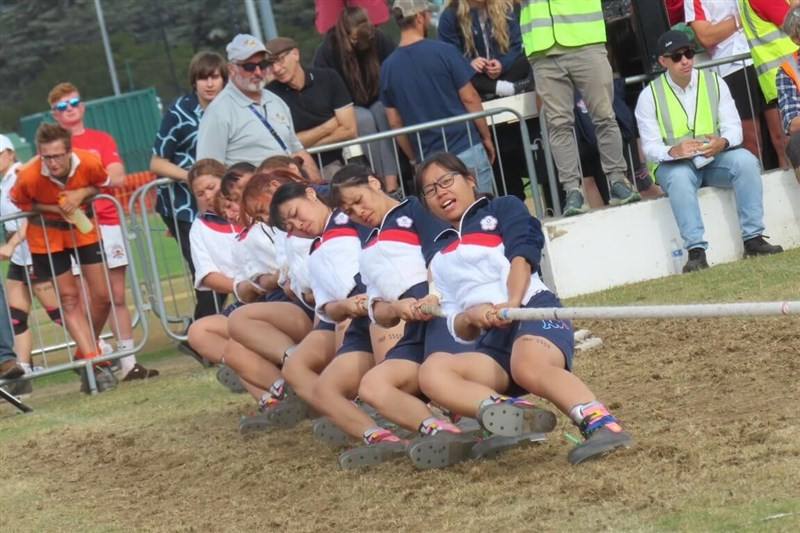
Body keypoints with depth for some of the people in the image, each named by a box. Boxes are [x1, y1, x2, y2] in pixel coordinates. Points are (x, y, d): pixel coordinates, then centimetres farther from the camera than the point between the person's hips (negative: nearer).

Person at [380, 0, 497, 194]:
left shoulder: (388, 67, 3)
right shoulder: (444, 52, -9)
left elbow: (395, 123, 7)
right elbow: (469, 98, -7)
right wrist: (486, 137, 5)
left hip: (428, 161, 4)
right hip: (465, 149, -4)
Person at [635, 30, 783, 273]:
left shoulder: (714, 82, 3)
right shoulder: (650, 96, -4)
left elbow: (734, 127, -1)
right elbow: (650, 147, -8)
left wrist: (722, 143, -26)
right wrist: (674, 151, -32)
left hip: (716, 157, 3)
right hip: (673, 164, -3)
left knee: (746, 160, -27)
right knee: (680, 176, -37)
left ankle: (753, 239, -26)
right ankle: (696, 251, -41)